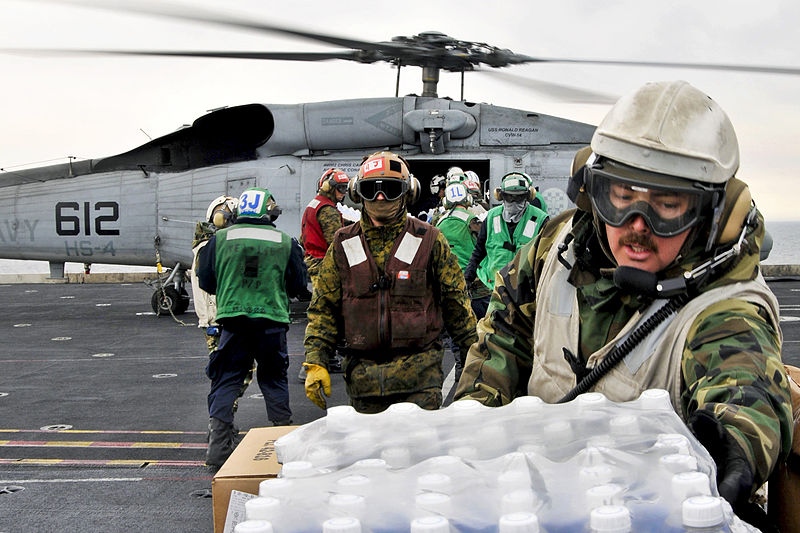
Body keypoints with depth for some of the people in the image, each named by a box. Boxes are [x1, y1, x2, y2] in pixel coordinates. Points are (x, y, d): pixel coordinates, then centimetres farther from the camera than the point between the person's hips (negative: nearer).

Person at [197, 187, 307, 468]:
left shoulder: (220, 239, 3)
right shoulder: (286, 242, 2)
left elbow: (205, 280, 10)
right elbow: (298, 284, 9)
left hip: (233, 319, 0)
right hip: (273, 320, 0)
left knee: (225, 380, 7)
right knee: (274, 378, 14)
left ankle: (219, 444, 3)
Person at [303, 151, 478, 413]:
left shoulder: (429, 240, 2)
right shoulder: (343, 244, 7)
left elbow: (456, 303, 6)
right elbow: (324, 308, 9)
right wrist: (315, 363, 1)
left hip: (419, 373, -2)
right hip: (363, 375, 2)